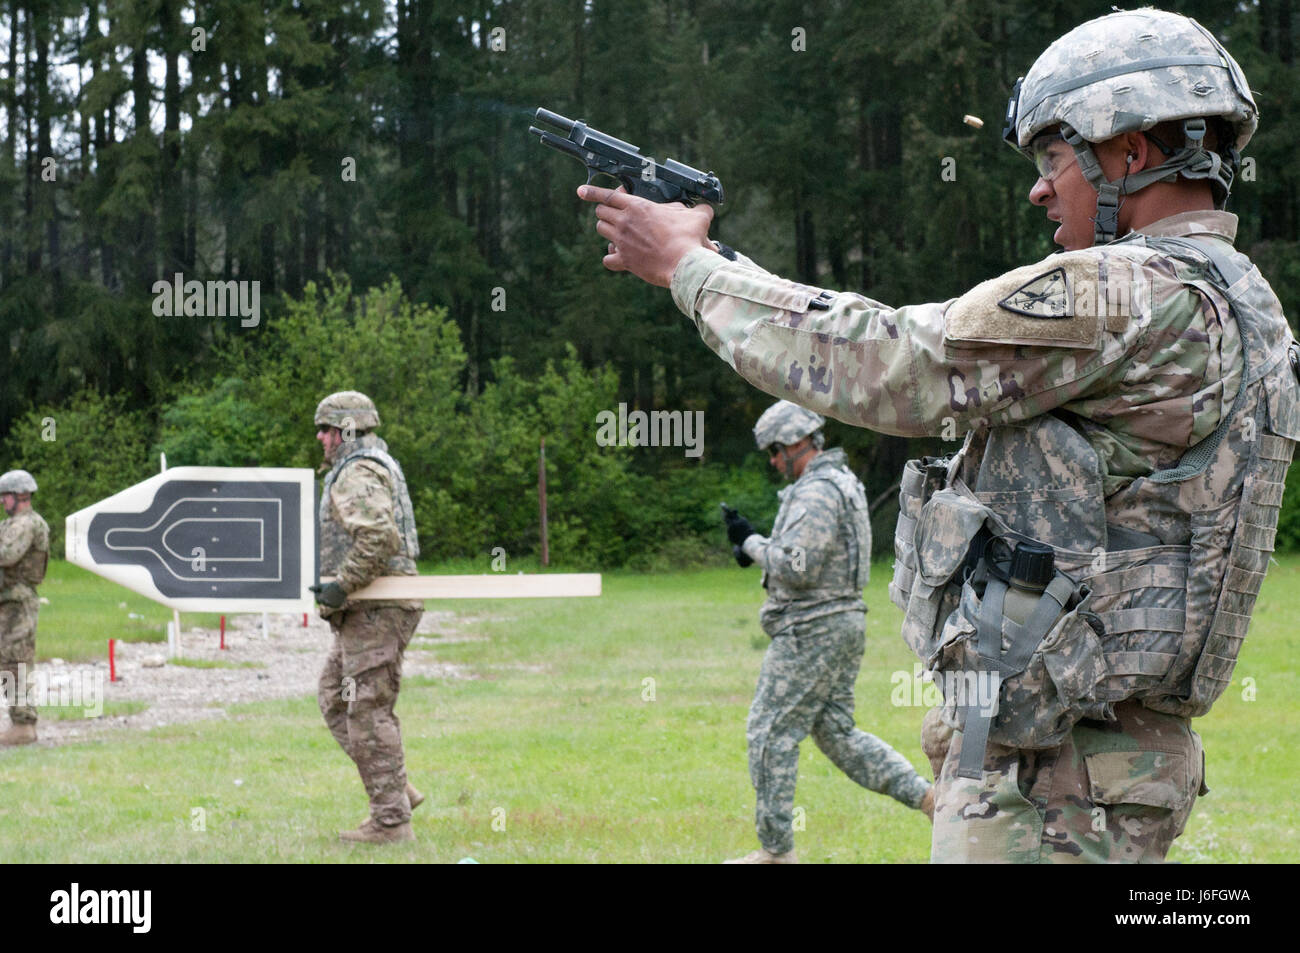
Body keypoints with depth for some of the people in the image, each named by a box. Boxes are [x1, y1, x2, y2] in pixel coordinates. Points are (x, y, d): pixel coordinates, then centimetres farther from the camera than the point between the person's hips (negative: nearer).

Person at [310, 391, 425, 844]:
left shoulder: (356, 476, -15)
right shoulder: (377, 468, 20)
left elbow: (379, 536, -30)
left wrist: (343, 585, -24)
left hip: (375, 611, -11)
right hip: (369, 611, 11)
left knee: (368, 711, -8)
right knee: (335, 698, 16)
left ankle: (391, 820, -5)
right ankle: (396, 792, 14)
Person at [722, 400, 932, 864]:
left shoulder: (816, 492, -18)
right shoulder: (844, 483, 16)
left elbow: (798, 568, -25)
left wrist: (752, 542, -11)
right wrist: (758, 546, 8)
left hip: (810, 630, -10)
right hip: (843, 623, 10)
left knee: (770, 733, -2)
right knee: (836, 732, 14)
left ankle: (776, 849, 2)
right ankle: (927, 796, 3)